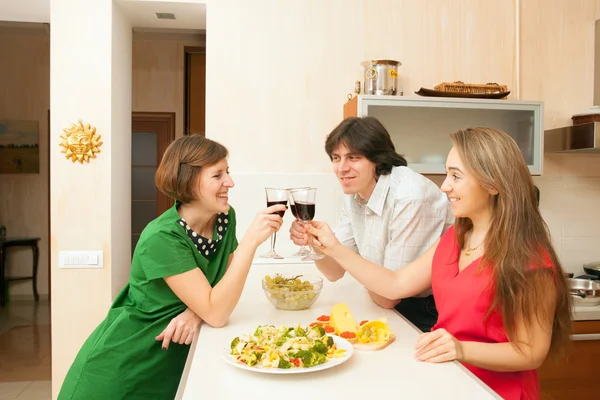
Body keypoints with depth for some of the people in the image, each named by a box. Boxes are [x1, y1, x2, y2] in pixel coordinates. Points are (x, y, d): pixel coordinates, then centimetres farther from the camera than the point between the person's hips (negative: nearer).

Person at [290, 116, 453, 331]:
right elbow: (335, 271, 3)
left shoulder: (408, 198, -26)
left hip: (433, 312, -6)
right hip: (397, 305, 6)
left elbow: (388, 297, -20)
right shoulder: (354, 193, -1)